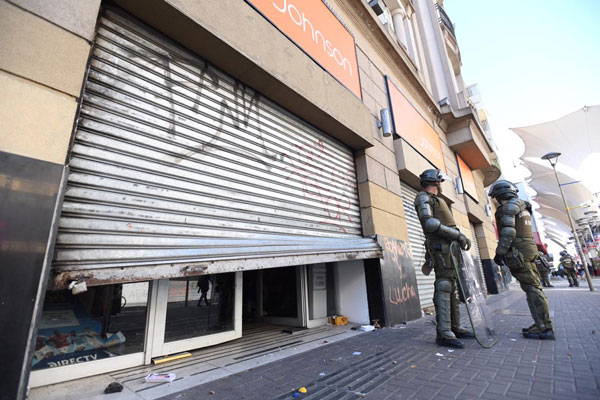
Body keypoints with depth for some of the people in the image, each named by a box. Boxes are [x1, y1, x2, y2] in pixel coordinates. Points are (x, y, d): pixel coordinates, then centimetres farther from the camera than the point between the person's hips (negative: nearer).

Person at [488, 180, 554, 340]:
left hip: (517, 252, -10)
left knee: (532, 288, -7)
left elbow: (508, 231, -20)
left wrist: (500, 252, -18)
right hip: (528, 249, 10)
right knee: (534, 287, 12)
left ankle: (544, 328, -2)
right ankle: (544, 324, 19)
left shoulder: (509, 206, -9)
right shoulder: (521, 205, 21)